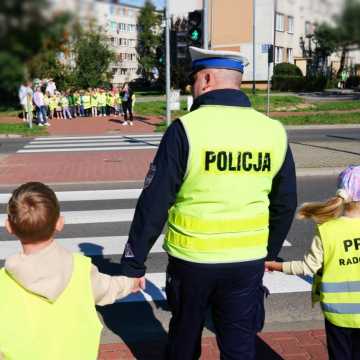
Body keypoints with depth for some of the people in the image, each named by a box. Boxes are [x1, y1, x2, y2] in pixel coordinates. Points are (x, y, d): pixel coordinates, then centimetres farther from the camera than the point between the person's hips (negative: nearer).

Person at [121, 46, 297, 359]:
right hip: (248, 261, 3)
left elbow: (154, 203, -14)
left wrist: (134, 263, -4)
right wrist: (270, 252, 22)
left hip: (192, 257, -2)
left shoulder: (186, 128, -15)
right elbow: (285, 204, 8)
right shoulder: (273, 131, -1)